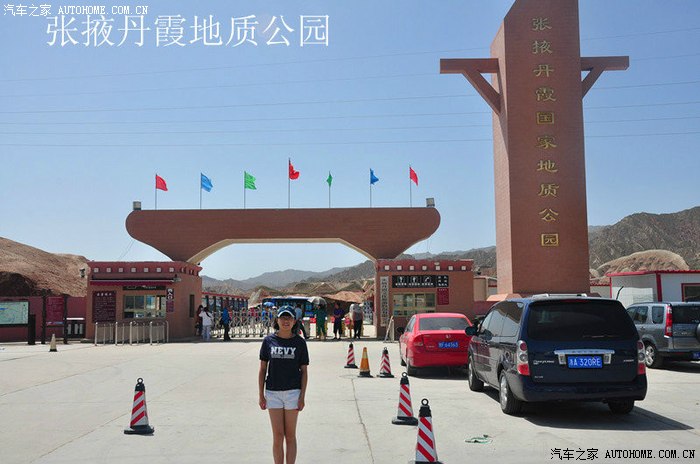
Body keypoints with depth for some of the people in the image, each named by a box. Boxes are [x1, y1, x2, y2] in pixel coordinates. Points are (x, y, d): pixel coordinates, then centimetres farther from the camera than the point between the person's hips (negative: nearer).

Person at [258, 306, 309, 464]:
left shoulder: (299, 342, 0)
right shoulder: (269, 340, 2)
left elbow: (304, 371, 2)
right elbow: (262, 369, 6)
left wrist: (302, 396, -4)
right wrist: (261, 395, 2)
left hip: (293, 392, -1)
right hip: (273, 392, 1)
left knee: (290, 435, 5)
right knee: (277, 436, 5)